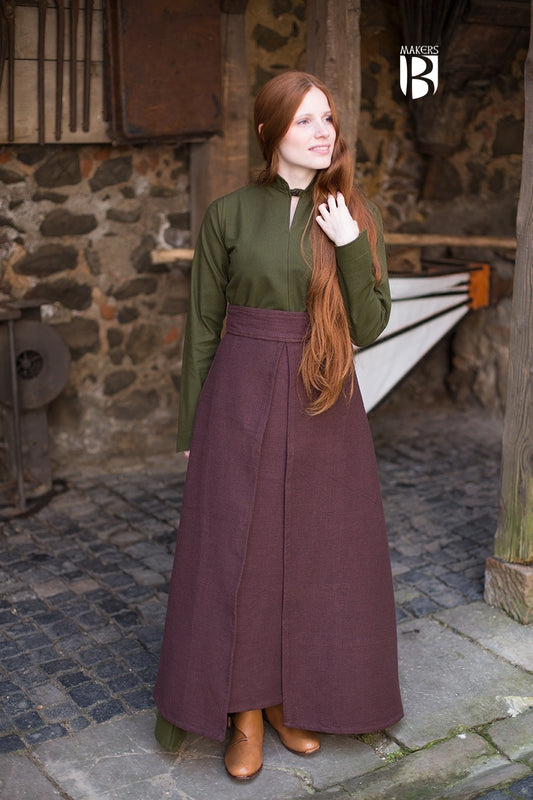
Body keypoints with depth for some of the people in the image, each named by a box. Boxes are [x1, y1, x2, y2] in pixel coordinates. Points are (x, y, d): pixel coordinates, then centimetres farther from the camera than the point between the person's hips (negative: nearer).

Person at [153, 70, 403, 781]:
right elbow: (202, 327, 2)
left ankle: (292, 697, 29)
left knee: (317, 556, 9)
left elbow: (370, 327, -3)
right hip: (242, 401, -2)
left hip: (326, 408, 2)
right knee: (236, 553, 3)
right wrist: (192, 430, 2)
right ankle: (245, 713, 20)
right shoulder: (229, 215, -1)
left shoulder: (356, 216, 3)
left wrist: (350, 246, -15)